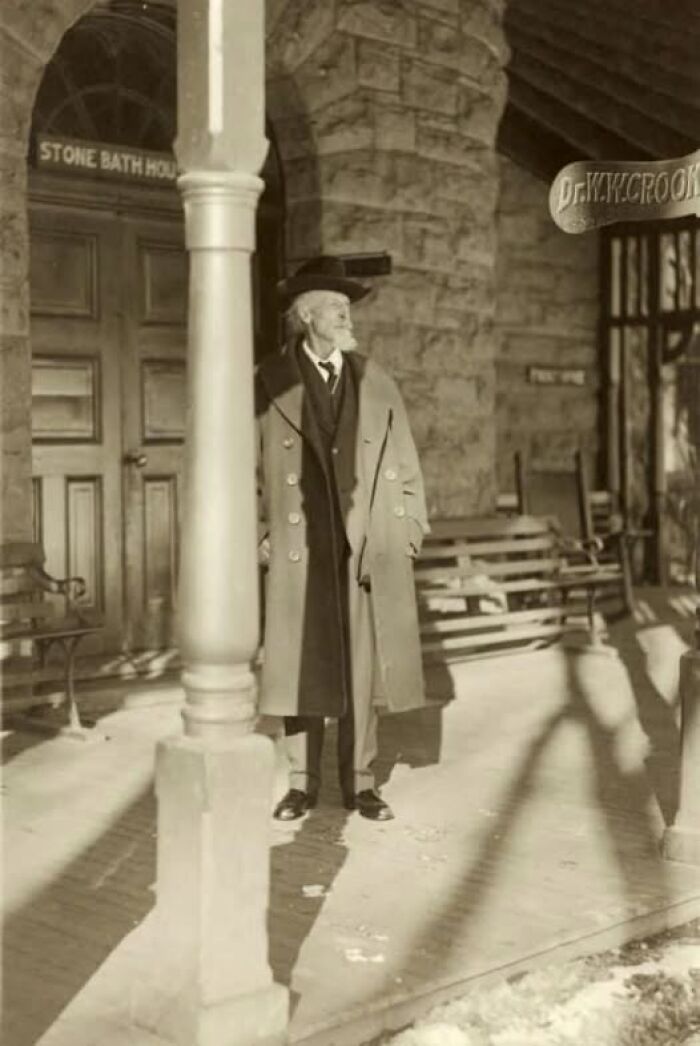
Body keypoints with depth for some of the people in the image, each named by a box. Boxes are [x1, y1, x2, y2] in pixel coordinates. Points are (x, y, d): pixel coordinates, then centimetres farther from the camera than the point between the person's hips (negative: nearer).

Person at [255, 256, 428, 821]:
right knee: (302, 665, 5)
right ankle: (302, 783, 18)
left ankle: (361, 783, 18)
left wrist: (412, 531, 7)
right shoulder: (269, 383, 2)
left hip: (371, 551, 2)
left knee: (364, 665, 6)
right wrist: (259, 535, -1)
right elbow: (250, 466, 3)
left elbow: (405, 465, 12)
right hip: (299, 551, -2)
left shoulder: (377, 382, 10)